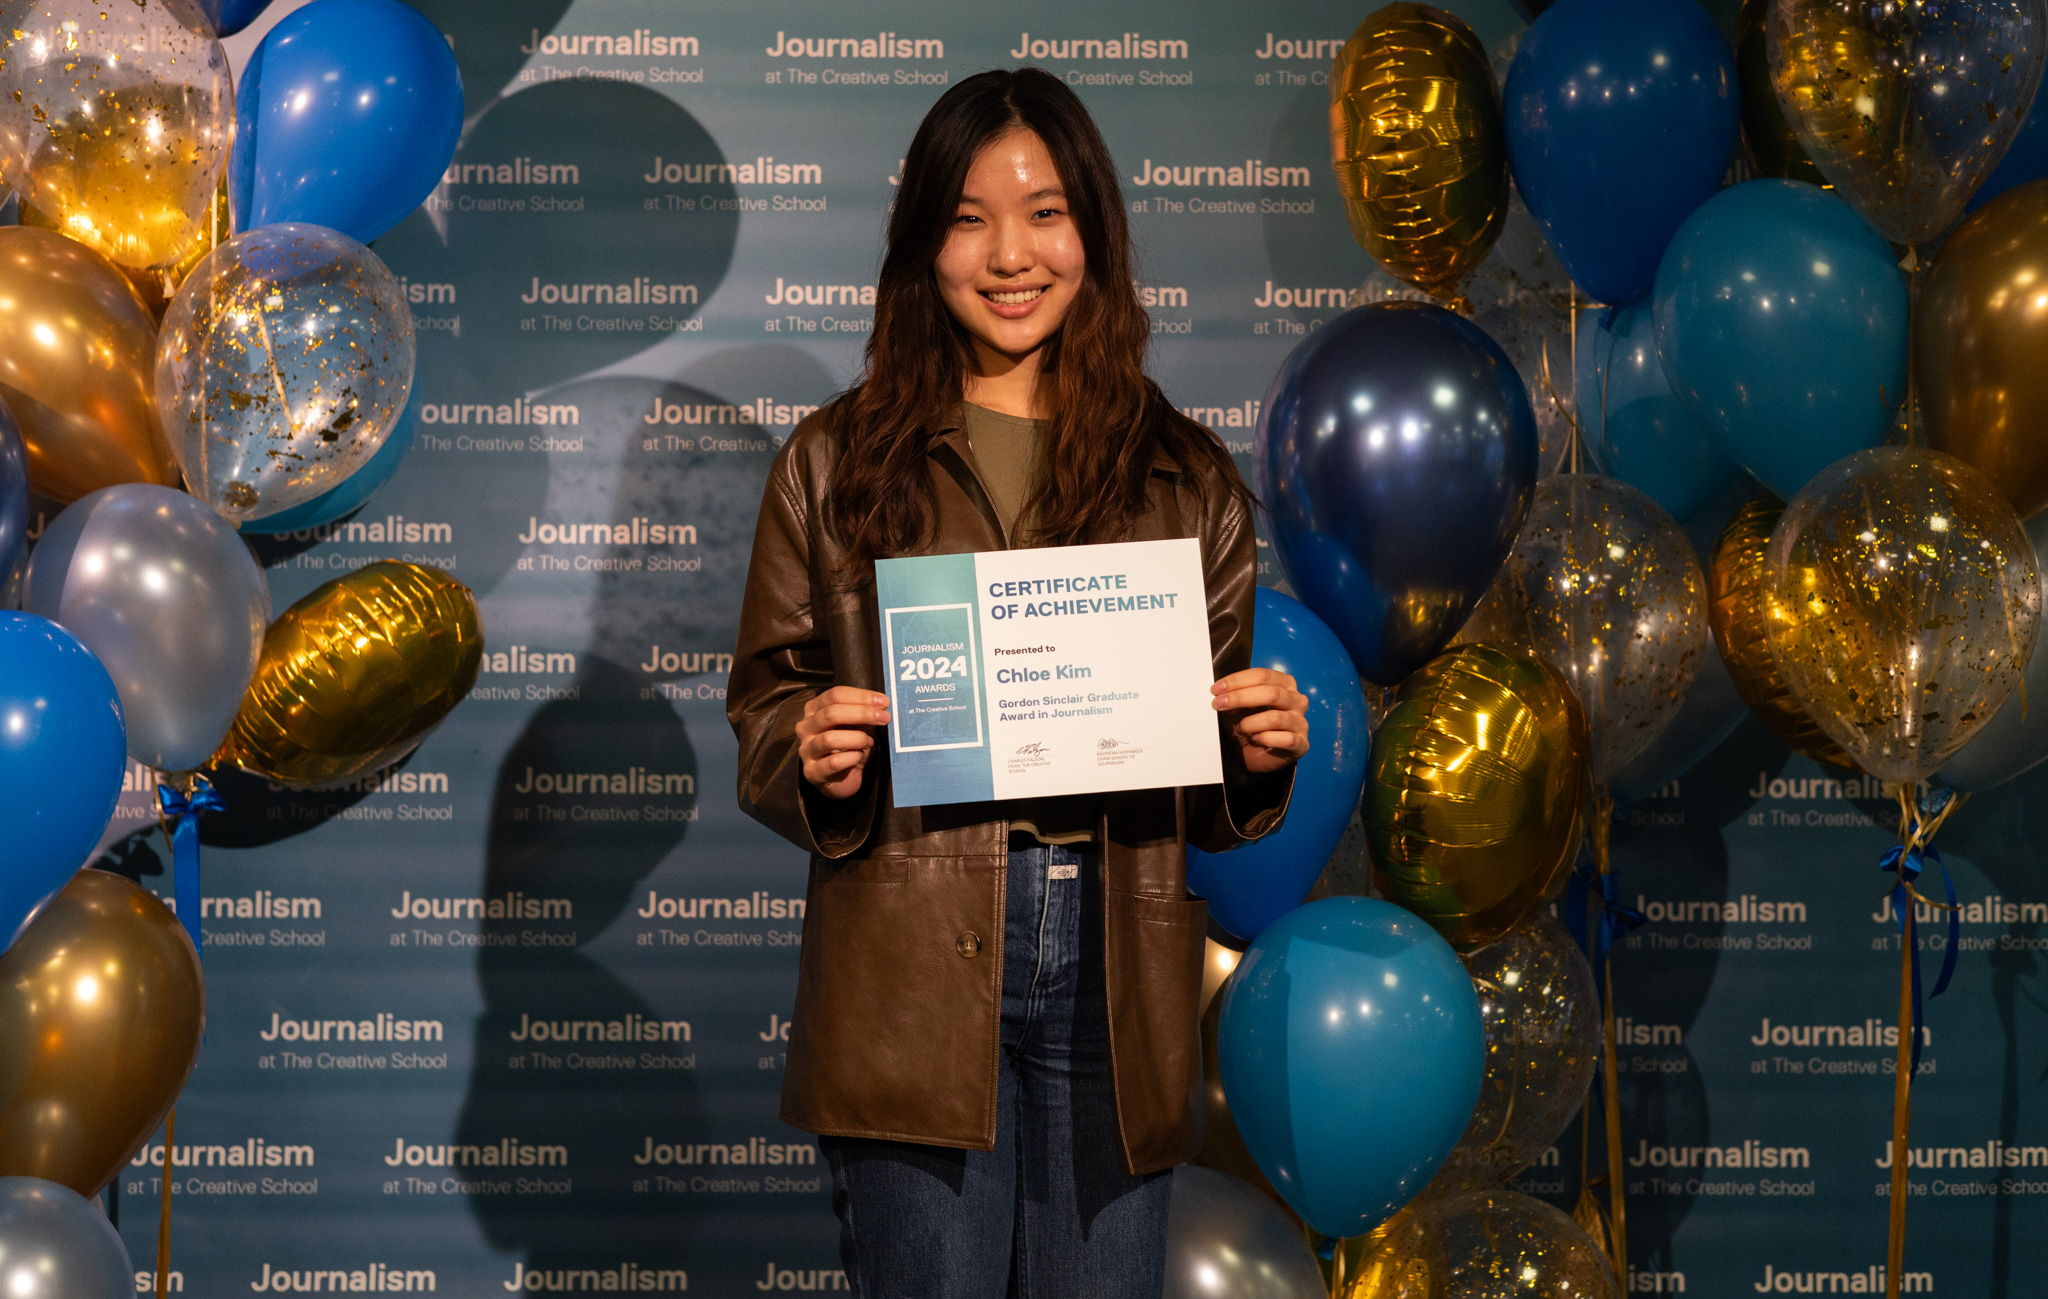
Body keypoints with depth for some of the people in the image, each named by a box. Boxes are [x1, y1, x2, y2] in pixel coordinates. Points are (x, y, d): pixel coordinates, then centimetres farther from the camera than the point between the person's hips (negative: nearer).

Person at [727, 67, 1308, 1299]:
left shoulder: (1187, 478, 11)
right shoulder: (836, 464, 7)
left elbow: (1213, 784, 15)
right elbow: (764, 705, 7)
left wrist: (1263, 748, -7)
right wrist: (813, 756, -14)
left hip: (1116, 971, 2)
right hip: (912, 977, -1)